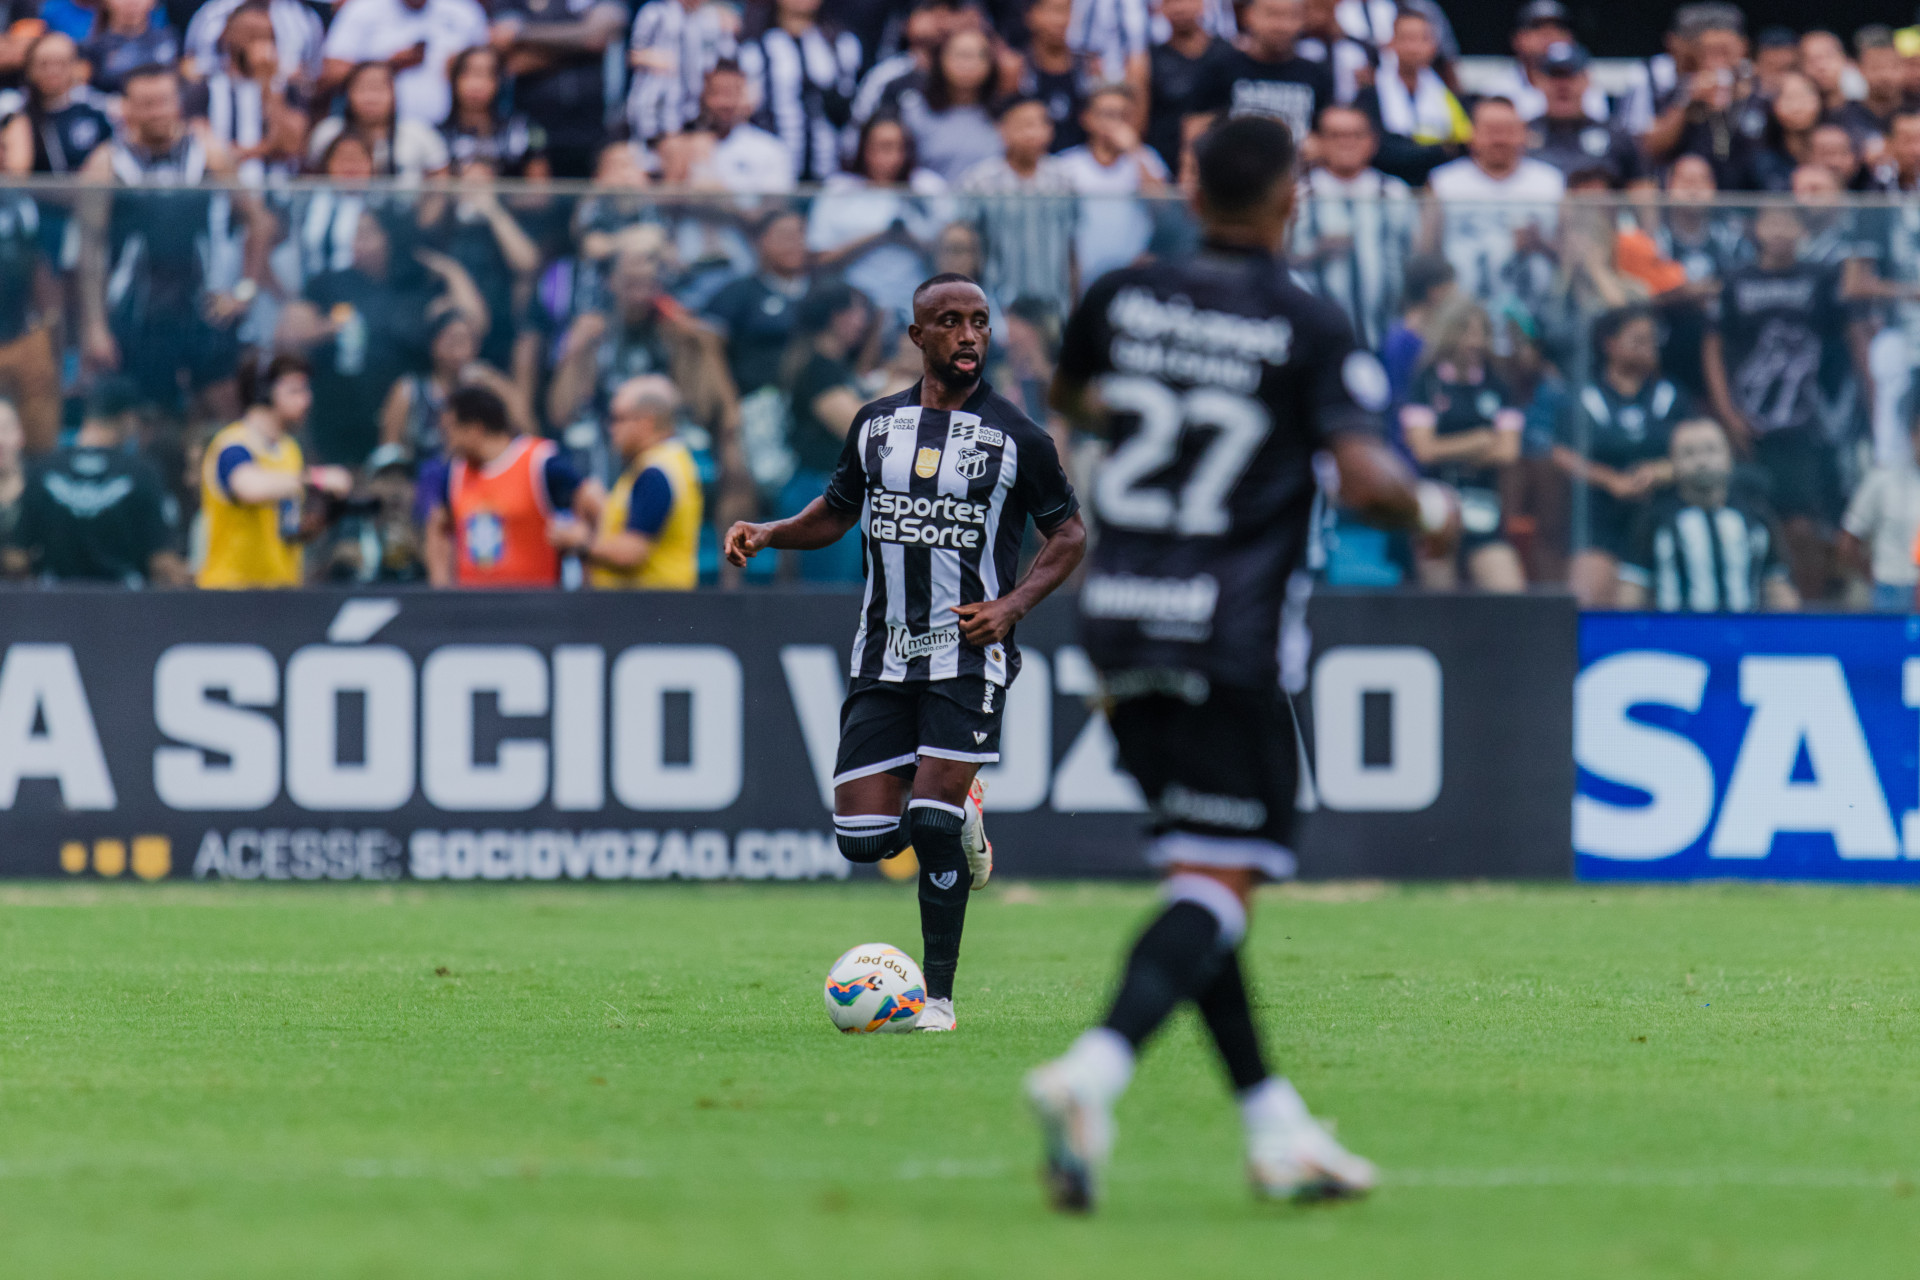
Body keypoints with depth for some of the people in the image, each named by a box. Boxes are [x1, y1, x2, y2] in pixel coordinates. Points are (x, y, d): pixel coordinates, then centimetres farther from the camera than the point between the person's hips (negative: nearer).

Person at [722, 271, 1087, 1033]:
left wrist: (1012, 606, -10)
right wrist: (767, 535, 2)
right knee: (861, 838, -4)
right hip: (883, 653, 4)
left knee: (932, 824, -15)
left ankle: (938, 994, -1)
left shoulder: (1015, 437, -2)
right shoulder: (876, 425, 8)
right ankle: (960, 815, 30)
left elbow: (1069, 535, 4)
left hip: (968, 654, -4)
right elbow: (837, 511, 20)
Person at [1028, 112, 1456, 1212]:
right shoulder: (1309, 329, -8)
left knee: (1201, 870, 14)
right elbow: (1368, 480, -15)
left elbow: (1069, 395, 26)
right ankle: (1094, 1071, -31)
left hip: (1118, 619, 6)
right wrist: (1430, 507, 5)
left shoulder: (1125, 298, 6)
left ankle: (1276, 1128, 15)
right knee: (1221, 882, -7)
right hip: (1228, 635, -6)